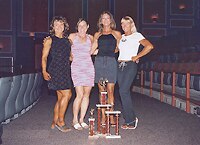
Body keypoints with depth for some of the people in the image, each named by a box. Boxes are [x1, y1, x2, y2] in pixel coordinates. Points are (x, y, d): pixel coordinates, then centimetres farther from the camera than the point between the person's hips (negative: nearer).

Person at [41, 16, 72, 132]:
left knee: (61, 98, 7)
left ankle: (55, 123, 17)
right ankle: (61, 121, -1)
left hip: (66, 71, 6)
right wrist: (44, 71, -12)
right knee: (67, 94, -14)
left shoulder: (67, 40, 16)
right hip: (55, 70, -6)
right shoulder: (50, 40, 2)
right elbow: (44, 57, -1)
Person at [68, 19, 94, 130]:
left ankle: (82, 119, 14)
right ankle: (75, 120, 4)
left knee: (86, 94, 3)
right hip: (77, 68, -3)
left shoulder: (90, 38, 13)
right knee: (80, 94, -12)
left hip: (89, 67, 4)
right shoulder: (72, 36, 5)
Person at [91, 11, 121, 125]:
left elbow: (119, 49, 15)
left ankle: (111, 117, 2)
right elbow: (92, 50, 11)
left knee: (110, 90, -5)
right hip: (99, 62, 2)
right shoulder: (97, 35, 16)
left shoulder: (116, 33, 11)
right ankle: (103, 117, 8)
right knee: (102, 91, 2)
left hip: (111, 62, -2)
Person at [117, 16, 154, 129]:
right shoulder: (121, 37, 18)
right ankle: (130, 120, 13)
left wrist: (136, 57, -11)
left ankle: (131, 119, -5)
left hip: (130, 65, -6)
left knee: (123, 91, -16)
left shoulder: (136, 35, 0)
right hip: (120, 66, 6)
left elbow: (149, 46, -14)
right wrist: (119, 59, 12)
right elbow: (118, 49, 32)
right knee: (125, 93, 4)